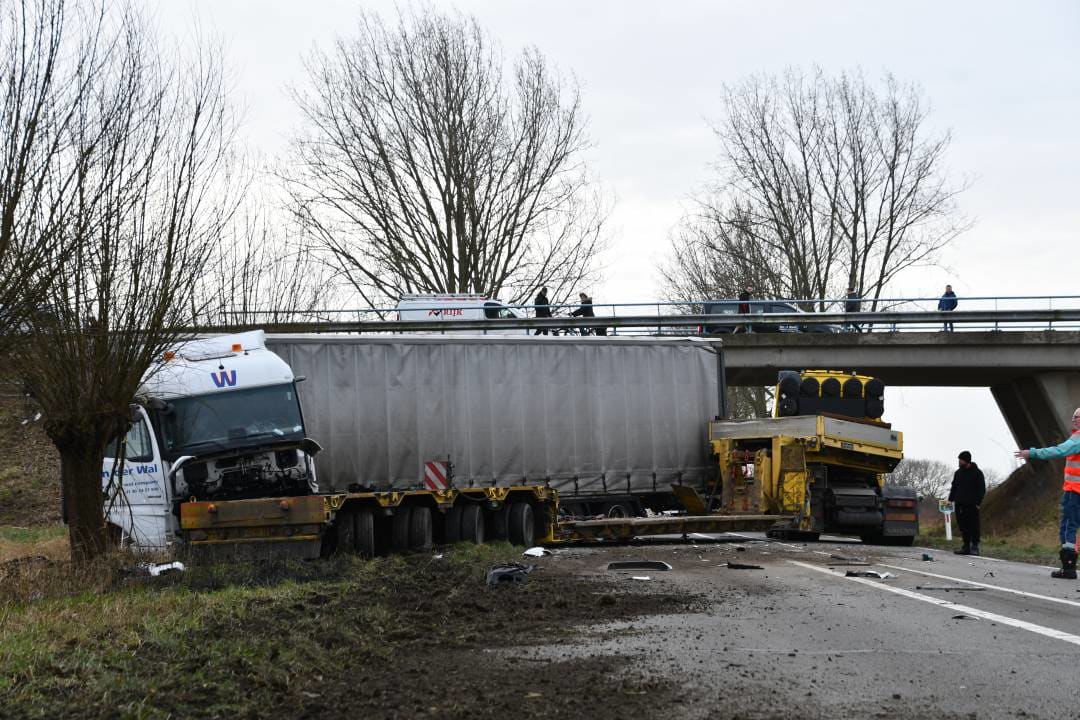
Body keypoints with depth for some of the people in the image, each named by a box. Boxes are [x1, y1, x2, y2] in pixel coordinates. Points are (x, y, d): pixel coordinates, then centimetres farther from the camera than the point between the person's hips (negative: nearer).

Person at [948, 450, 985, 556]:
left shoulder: (977, 473, 0)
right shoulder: (958, 472, 16)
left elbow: (982, 489, -1)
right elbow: (954, 487, 21)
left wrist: (978, 502, -11)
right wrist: (951, 499, 7)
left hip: (972, 505, -5)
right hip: (960, 504, 5)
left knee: (973, 526, -6)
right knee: (963, 526, 3)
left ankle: (974, 547, -1)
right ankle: (966, 546, 6)